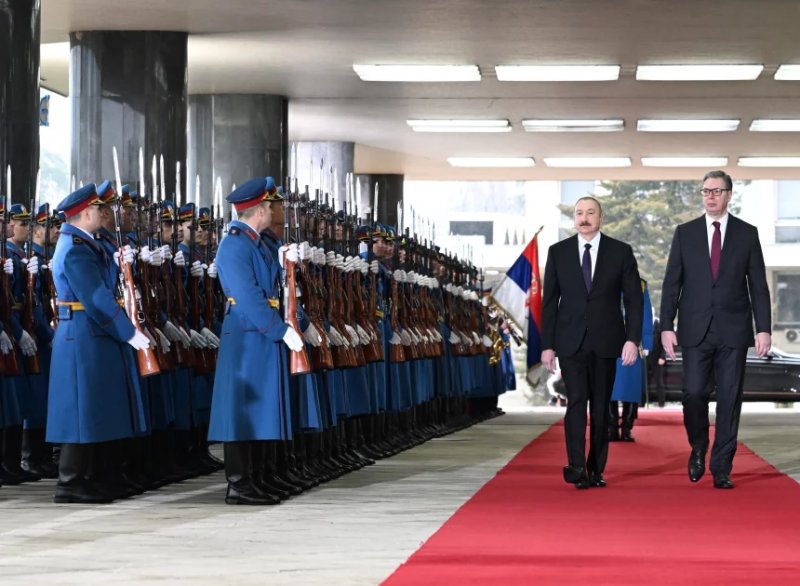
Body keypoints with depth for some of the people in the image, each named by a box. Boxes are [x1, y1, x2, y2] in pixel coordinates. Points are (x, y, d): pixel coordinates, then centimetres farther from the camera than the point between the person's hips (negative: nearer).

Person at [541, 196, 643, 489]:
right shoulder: (558, 252, 4)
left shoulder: (621, 252, 2)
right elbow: (549, 301, 5)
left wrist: (632, 339, -8)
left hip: (605, 342, 1)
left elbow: (633, 299, 1)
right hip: (571, 342, 0)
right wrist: (547, 344, 1)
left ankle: (596, 470, 12)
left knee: (601, 406, 5)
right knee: (576, 402, -12)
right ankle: (577, 468, -19)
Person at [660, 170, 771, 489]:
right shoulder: (684, 233, 7)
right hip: (696, 330, 0)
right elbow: (672, 283, 5)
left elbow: (758, 285, 4)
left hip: (733, 330, 0)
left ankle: (721, 469, 6)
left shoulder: (747, 233, 5)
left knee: (729, 400, 0)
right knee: (694, 393, -8)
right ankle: (698, 449, 19)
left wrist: (764, 328, -4)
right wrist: (667, 326, -3)